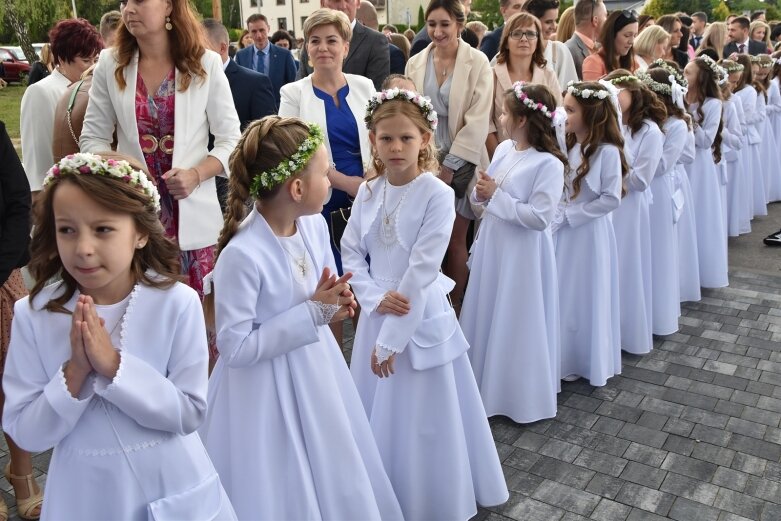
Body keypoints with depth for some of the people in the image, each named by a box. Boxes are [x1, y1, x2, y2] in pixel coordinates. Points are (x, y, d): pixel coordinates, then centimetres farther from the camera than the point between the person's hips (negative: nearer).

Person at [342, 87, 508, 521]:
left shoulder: (438, 195, -16)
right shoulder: (368, 192, 2)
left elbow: (422, 271, -19)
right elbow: (351, 252, 3)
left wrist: (392, 338, -18)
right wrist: (375, 298, -15)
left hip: (421, 318, -5)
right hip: (376, 315, 5)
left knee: (422, 418, 7)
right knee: (376, 415, 18)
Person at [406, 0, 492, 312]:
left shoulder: (477, 62, -5)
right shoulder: (415, 63, 5)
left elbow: (478, 120, -10)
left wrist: (450, 165, -11)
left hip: (461, 161, -2)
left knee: (455, 240, 3)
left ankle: (454, 309, 18)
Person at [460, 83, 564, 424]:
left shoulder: (548, 163, -19)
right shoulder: (503, 149, 4)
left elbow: (540, 217, -24)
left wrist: (496, 196, -21)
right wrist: (480, 194, -9)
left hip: (522, 254, -7)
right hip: (492, 245, 8)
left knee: (516, 324, 6)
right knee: (488, 316, 18)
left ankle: (522, 394, 27)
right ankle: (486, 381, 38)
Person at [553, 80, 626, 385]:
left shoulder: (607, 152, -15)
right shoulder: (566, 147, 3)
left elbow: (611, 199, -16)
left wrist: (571, 214, -15)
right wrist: (556, 220, -8)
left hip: (590, 233, -6)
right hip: (563, 231, 6)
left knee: (586, 298, 6)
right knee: (562, 296, 13)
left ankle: (587, 361, 25)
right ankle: (564, 358, 28)